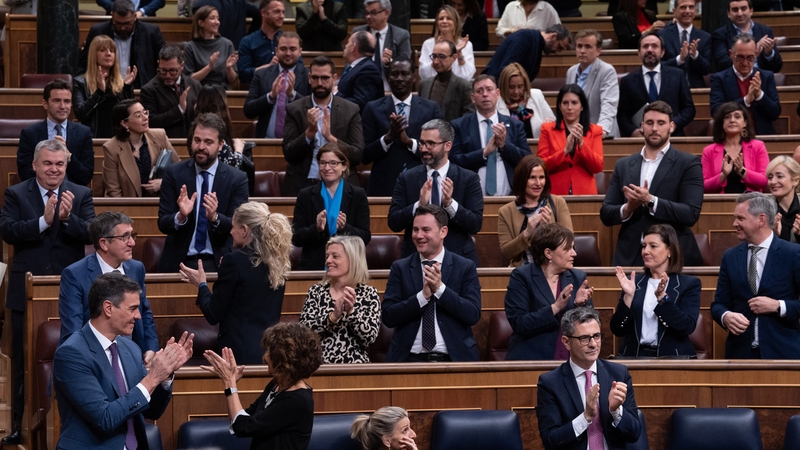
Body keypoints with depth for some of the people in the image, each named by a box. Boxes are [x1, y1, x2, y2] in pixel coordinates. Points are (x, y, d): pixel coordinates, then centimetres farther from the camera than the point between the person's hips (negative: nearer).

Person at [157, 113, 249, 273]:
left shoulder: (237, 179, 1)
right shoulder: (174, 173, 2)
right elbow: (163, 224, 0)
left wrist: (215, 217, -23)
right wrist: (181, 216, -22)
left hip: (218, 262, 0)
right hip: (179, 261, 0)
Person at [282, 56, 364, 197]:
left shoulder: (350, 110, 6)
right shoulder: (294, 109, 6)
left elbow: (358, 155, 0)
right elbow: (288, 154, 1)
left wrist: (331, 138, -16)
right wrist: (309, 132, -15)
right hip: (302, 186, 0)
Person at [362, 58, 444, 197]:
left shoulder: (431, 108, 4)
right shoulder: (373, 109, 4)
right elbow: (365, 156, 0)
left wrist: (409, 141, -14)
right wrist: (388, 137, -16)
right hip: (383, 188, 0)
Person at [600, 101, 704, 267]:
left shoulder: (688, 164, 0)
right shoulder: (623, 165, 12)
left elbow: (691, 214, -10)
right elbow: (605, 214, 9)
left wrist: (651, 201, -20)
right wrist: (627, 209, -12)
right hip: (629, 258, 3)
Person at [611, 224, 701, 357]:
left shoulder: (689, 284, 5)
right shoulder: (635, 283, 12)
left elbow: (687, 327, -9)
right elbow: (617, 330, 5)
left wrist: (662, 297, -17)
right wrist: (628, 296, -8)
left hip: (672, 358, -2)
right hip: (634, 356, 2)